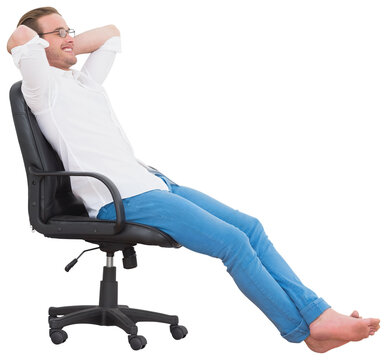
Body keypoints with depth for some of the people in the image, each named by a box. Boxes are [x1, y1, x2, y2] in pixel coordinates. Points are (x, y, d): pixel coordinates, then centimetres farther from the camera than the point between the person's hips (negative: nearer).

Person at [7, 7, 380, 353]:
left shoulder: (84, 80, 24)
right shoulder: (44, 89, -1)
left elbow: (111, 33, 36)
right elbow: (20, 38, -19)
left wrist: (65, 46, 24)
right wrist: (35, 43, 4)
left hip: (152, 181, 9)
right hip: (120, 200, -9)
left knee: (249, 226, -3)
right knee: (232, 241, -18)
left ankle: (318, 314, -4)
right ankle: (304, 330, -7)